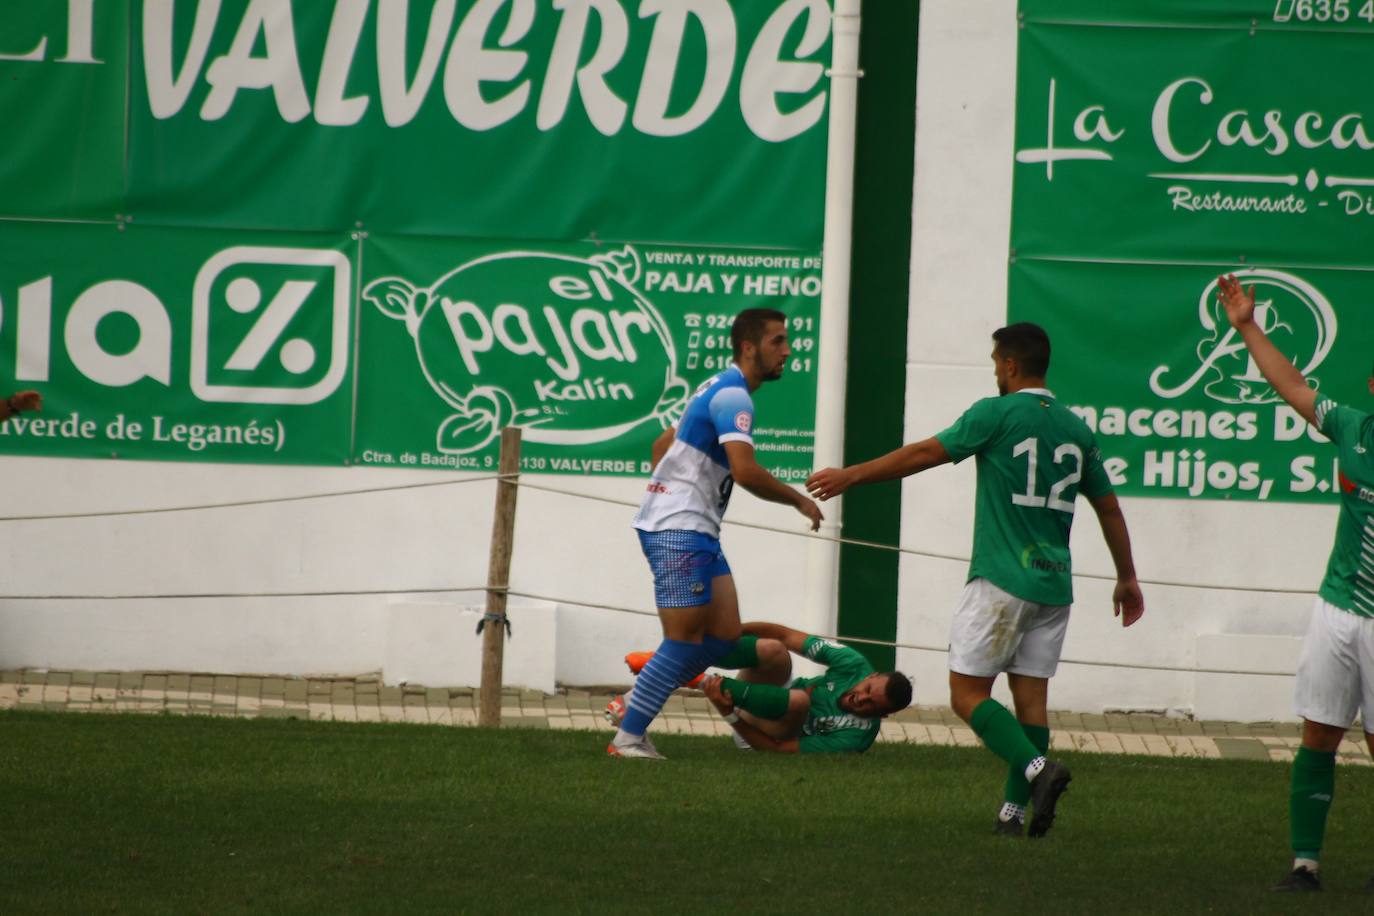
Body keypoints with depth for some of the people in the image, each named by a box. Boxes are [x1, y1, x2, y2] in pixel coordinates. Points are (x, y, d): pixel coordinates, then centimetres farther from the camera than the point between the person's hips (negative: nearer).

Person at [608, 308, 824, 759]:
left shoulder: (720, 391, 19)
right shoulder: (733, 396, -15)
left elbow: (663, 444, 30)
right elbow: (745, 471, -27)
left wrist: (669, 496, 29)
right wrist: (799, 501, -14)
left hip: (698, 530, 10)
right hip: (679, 531, -10)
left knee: (724, 636, 7)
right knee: (685, 639, -10)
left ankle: (640, 700, 12)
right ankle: (627, 738, -7)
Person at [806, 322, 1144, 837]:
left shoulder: (997, 414, -6)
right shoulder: (1075, 429, 11)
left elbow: (925, 454, -5)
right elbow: (1109, 508, 18)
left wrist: (851, 476, 4)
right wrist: (1127, 578, 29)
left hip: (1002, 581, -6)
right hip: (1053, 585, 6)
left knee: (967, 694, -3)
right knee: (1031, 698, 7)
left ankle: (1037, 768, -21)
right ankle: (1015, 810, 3)